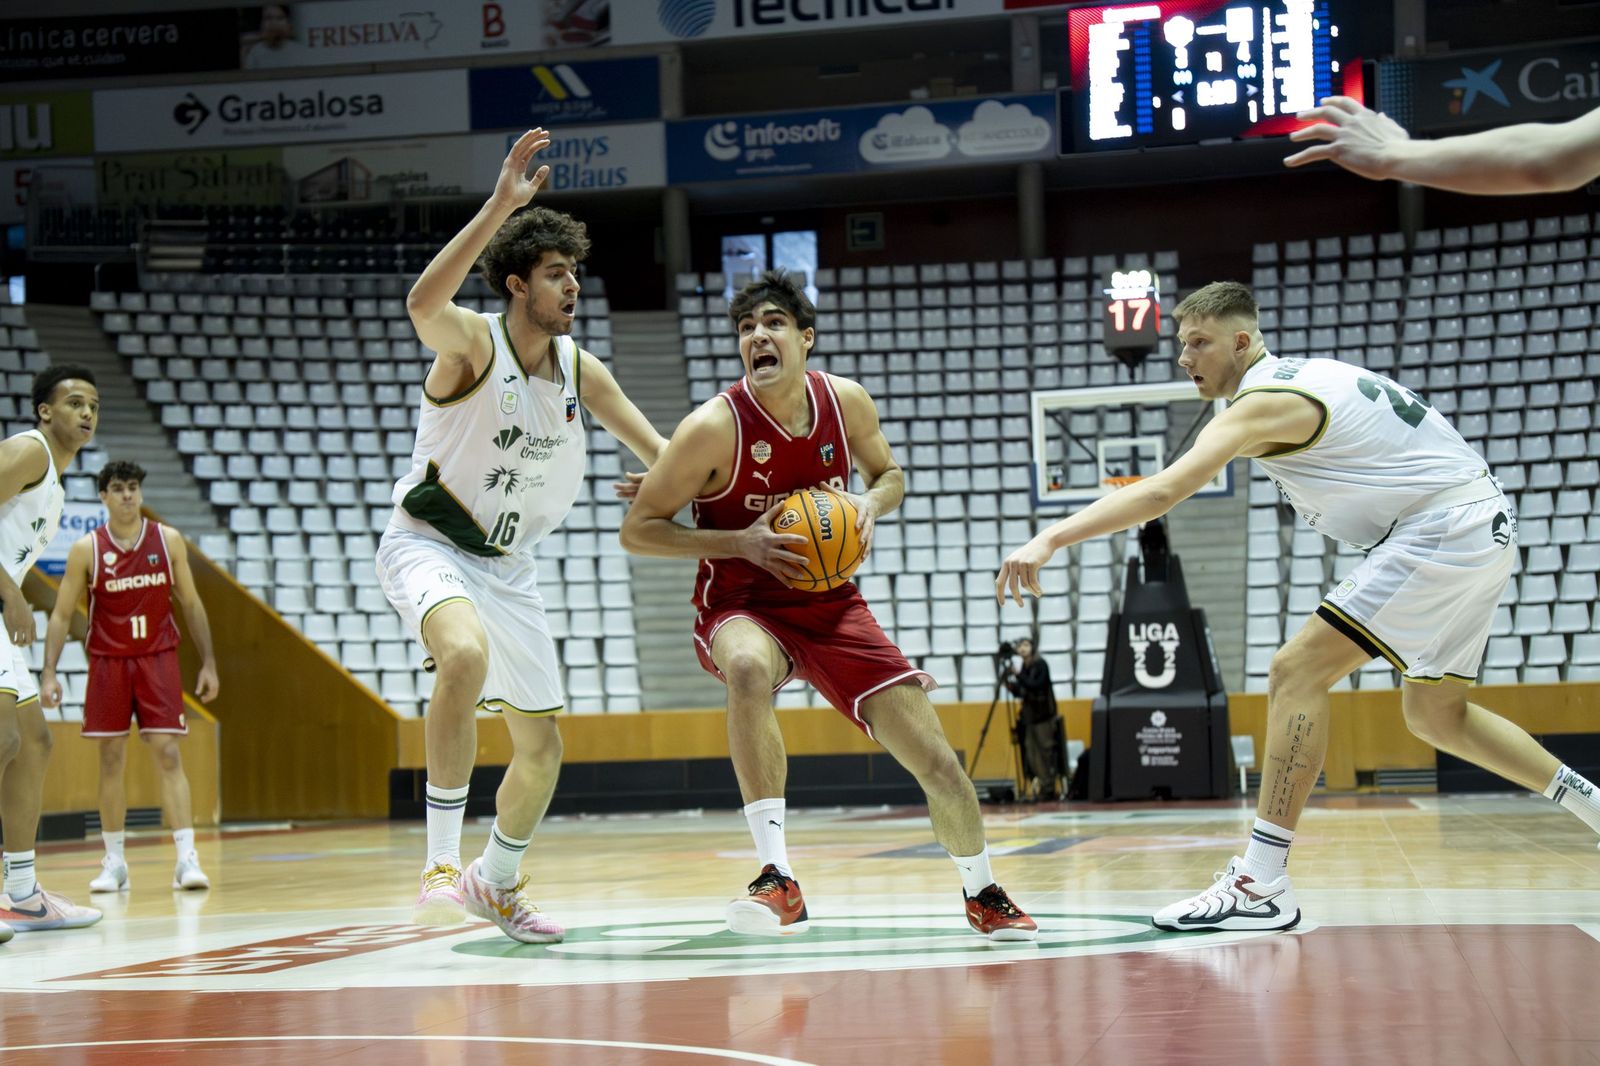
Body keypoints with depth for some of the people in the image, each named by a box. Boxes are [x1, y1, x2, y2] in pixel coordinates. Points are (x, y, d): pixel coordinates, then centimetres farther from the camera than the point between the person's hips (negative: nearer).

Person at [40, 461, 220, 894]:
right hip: (108, 662, 0)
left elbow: (191, 604, 7)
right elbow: (61, 615, 0)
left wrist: (208, 663, 3)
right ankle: (114, 862, 13)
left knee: (168, 755, -8)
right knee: (111, 760, 4)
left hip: (158, 659, 0)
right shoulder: (86, 549, -3)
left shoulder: (168, 540, 0)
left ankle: (187, 858, -12)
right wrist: (49, 673, -9)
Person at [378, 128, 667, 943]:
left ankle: (496, 883, 37)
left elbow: (657, 451, 10)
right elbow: (423, 304, -43)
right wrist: (499, 208, -48)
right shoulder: (472, 342, -18)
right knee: (466, 654, -39)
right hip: (427, 545, -7)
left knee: (541, 748, 11)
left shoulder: (581, 371, 0)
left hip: (508, 565, 7)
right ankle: (440, 862, -30)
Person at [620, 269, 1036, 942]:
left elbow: (888, 473, 16)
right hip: (742, 607, -4)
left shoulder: (845, 402, -5)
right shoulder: (715, 427, -18)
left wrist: (872, 504, -9)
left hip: (830, 602, 4)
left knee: (937, 764, -3)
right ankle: (779, 883, -39)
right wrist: (740, 542, -23)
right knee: (749, 668, -42)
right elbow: (636, 531, -12)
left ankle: (983, 896, 28)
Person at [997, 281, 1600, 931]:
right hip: (1485, 527, 10)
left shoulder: (1264, 404, -14)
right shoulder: (1310, 374, 15)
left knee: (1297, 672, -15)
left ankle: (1261, 886, -20)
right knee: (1435, 715, 23)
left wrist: (1050, 540, -30)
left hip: (1441, 529, -10)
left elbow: (1161, 492, -26)